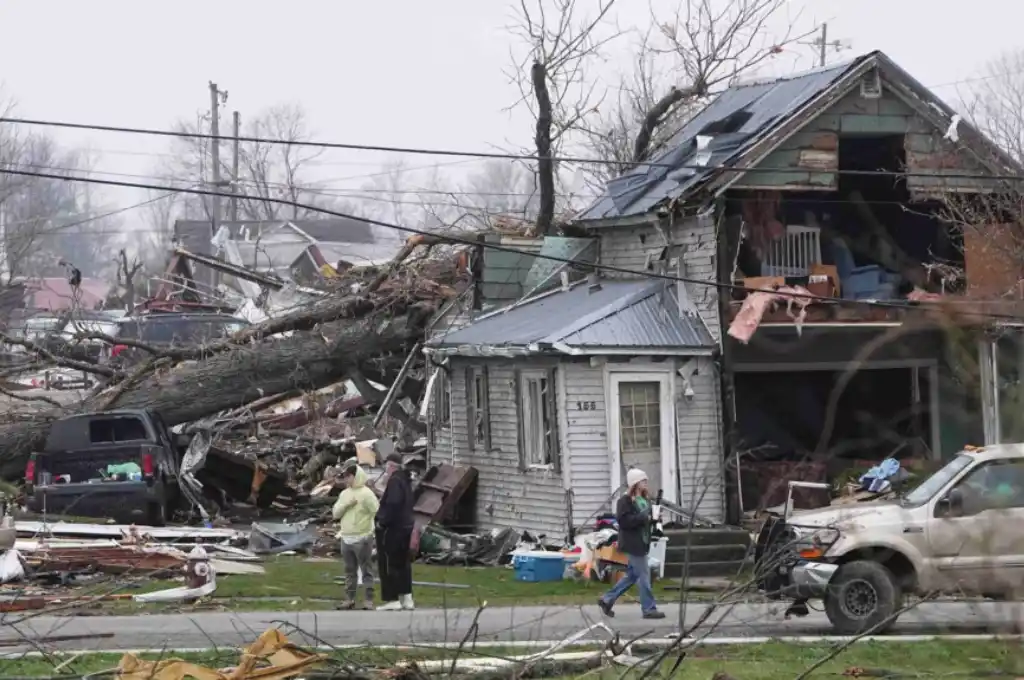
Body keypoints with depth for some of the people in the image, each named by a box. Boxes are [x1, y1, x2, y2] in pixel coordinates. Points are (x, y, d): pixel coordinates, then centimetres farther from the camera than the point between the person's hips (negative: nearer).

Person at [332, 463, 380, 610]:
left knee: (366, 570, -2)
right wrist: (346, 504, -8)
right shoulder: (344, 494, 12)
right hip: (346, 538, 7)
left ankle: (369, 599, 0)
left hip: (362, 538, -7)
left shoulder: (366, 493, -10)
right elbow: (335, 513, 8)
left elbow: (377, 512, -13)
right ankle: (349, 599, 18)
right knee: (350, 571, 13)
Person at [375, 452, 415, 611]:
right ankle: (406, 598, 17)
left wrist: (382, 522, -18)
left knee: (388, 564, -5)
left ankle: (392, 599, -6)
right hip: (405, 526, 10)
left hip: (391, 529, -10)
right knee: (403, 562, 15)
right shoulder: (405, 480, 14)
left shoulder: (395, 481, -18)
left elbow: (392, 504, -28)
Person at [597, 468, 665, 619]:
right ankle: (649, 609, 1)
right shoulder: (625, 500, -13)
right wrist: (643, 518, -23)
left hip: (642, 543, 9)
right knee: (643, 575, -5)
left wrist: (653, 518, -1)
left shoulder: (645, 499, 13)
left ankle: (607, 600, 24)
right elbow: (623, 520, -22)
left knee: (632, 575, 15)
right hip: (632, 544, -9)